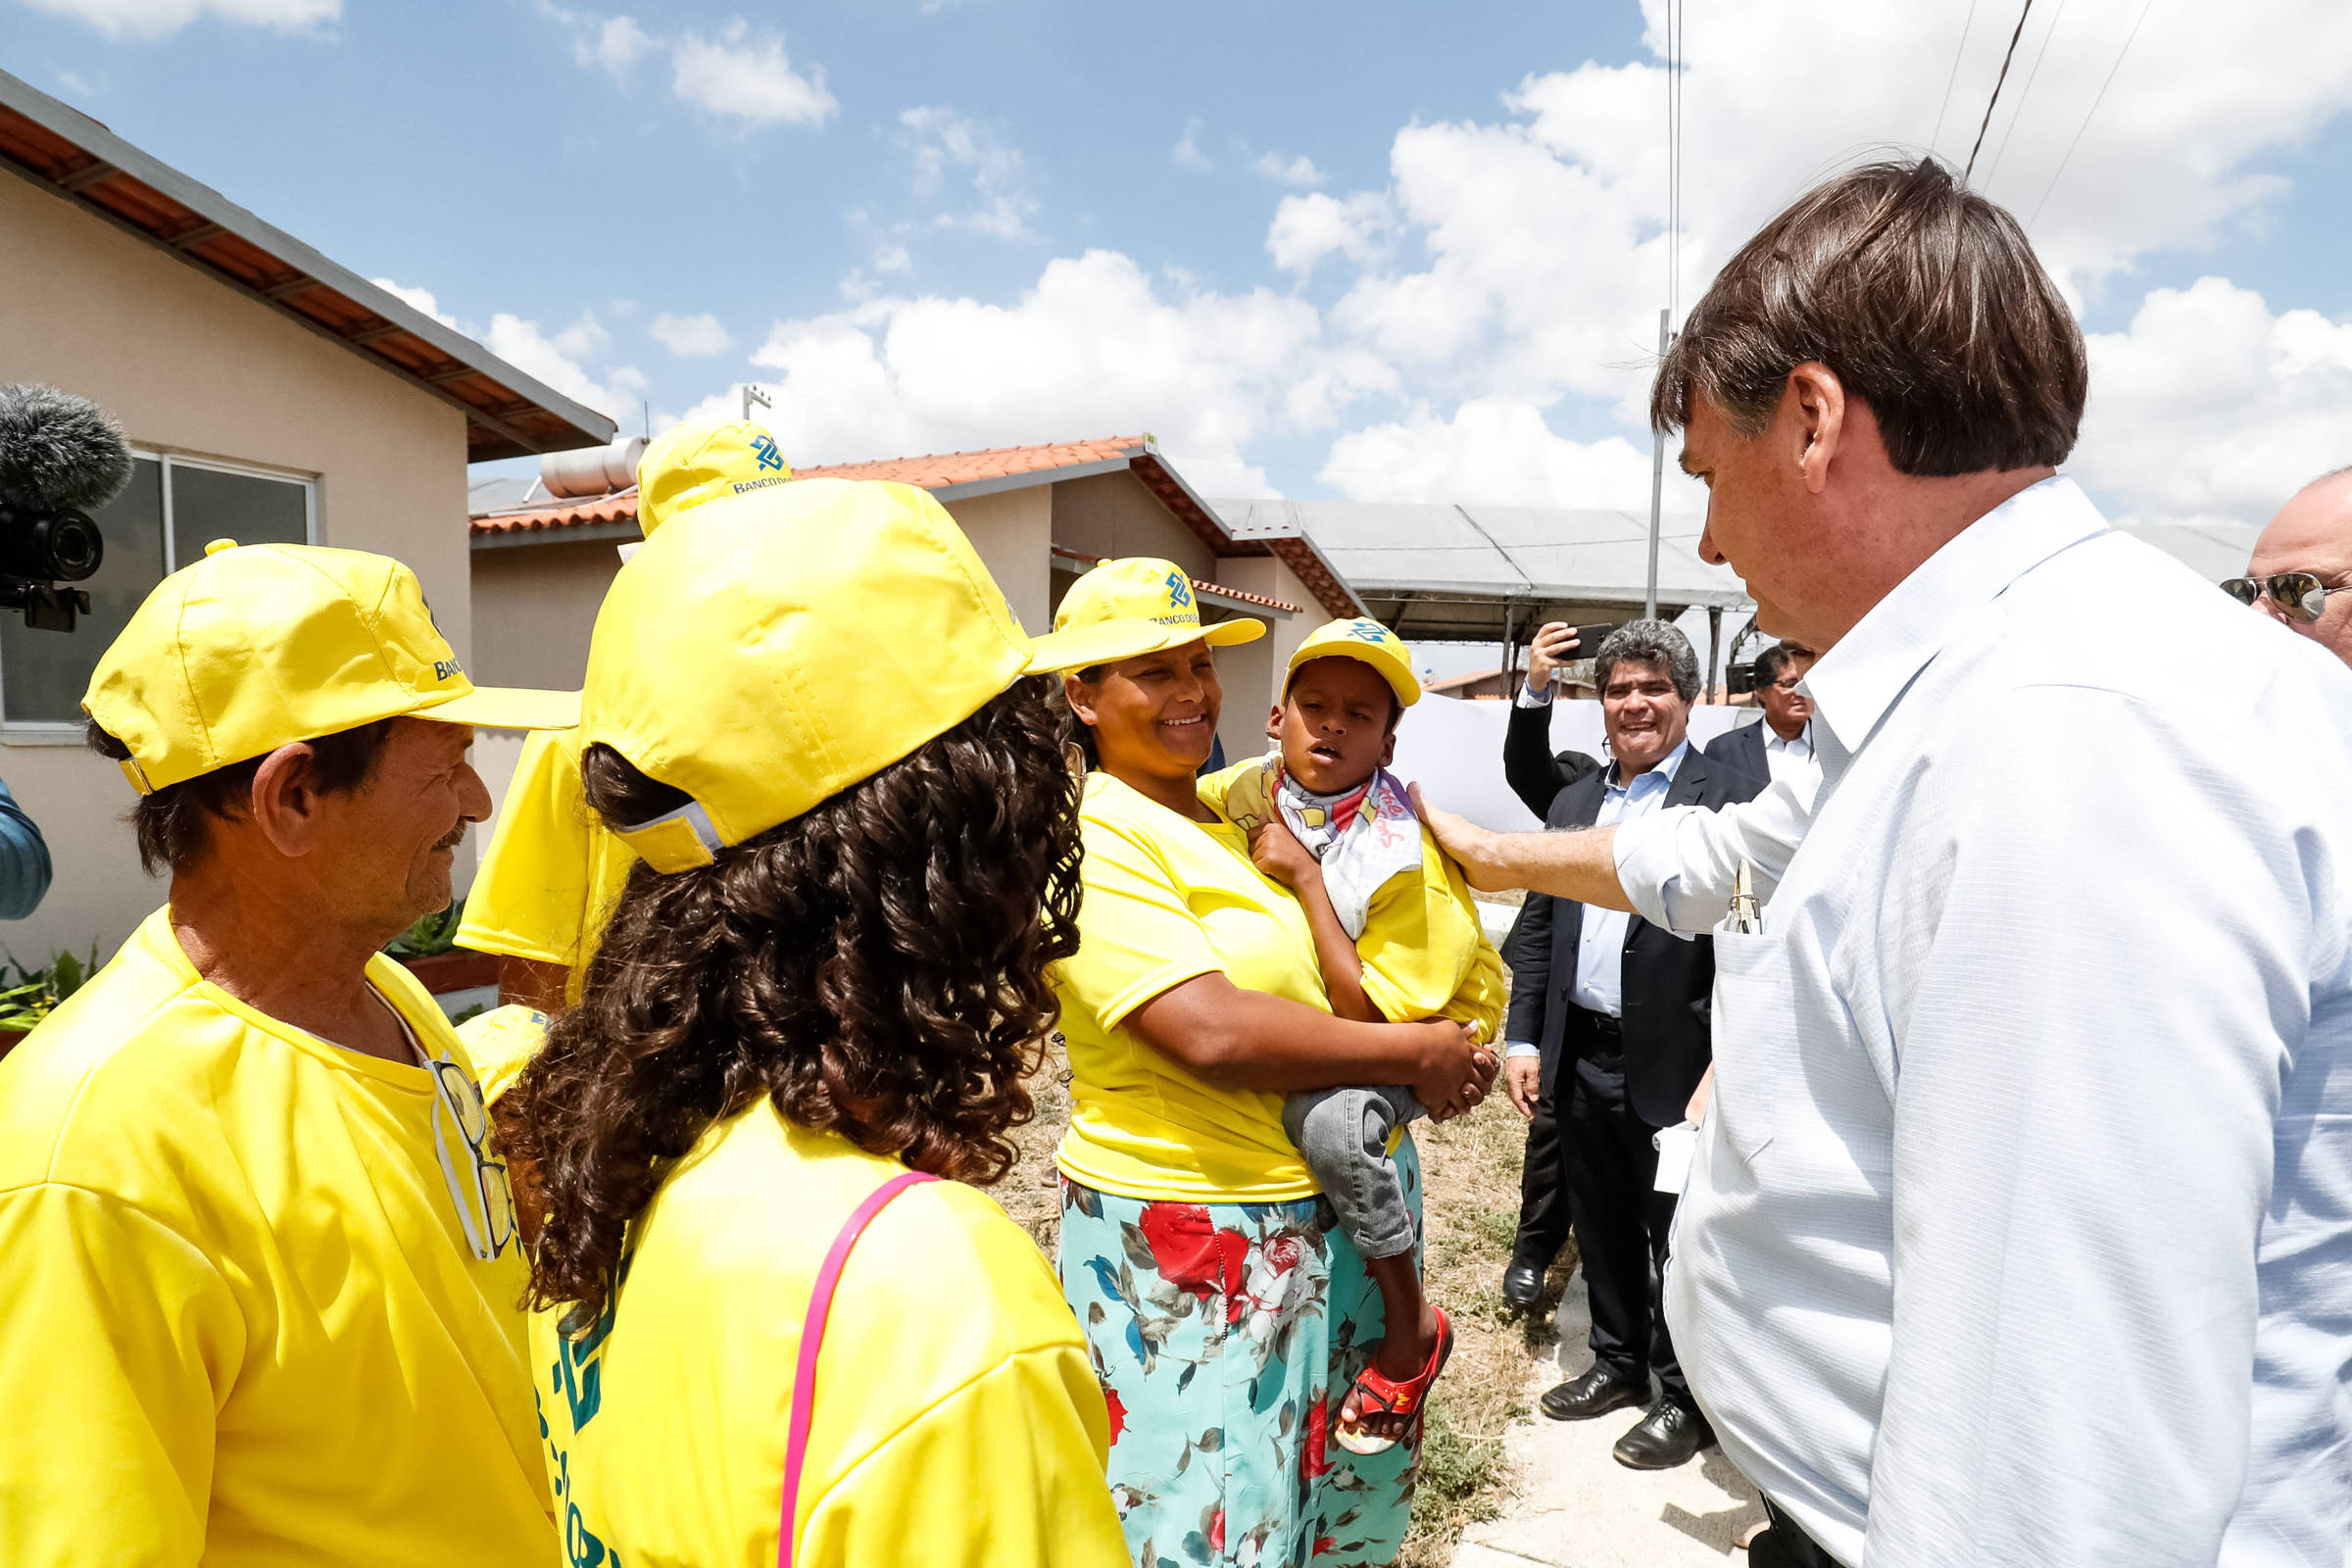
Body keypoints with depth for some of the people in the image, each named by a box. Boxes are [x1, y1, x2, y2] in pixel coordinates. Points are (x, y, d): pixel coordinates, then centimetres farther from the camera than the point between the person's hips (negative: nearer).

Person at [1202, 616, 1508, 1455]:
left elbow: (1367, 1016, -30)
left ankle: (1414, 1330, -10)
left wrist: (1305, 877, -32)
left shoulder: (1406, 857, -28)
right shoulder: (1246, 792, -12)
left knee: (1328, 1112, -35)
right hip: (1296, 1022, 7)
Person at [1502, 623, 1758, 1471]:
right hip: (1582, 1058, 6)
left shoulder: (1729, 799, -9)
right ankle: (1618, 1363, 40)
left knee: (1680, 1236, 9)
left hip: (1673, 1065, -6)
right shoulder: (1573, 803, 11)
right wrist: (1524, 1037, 7)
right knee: (1602, 1230, 20)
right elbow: (1537, 928, 12)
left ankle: (1685, 1397, 28)